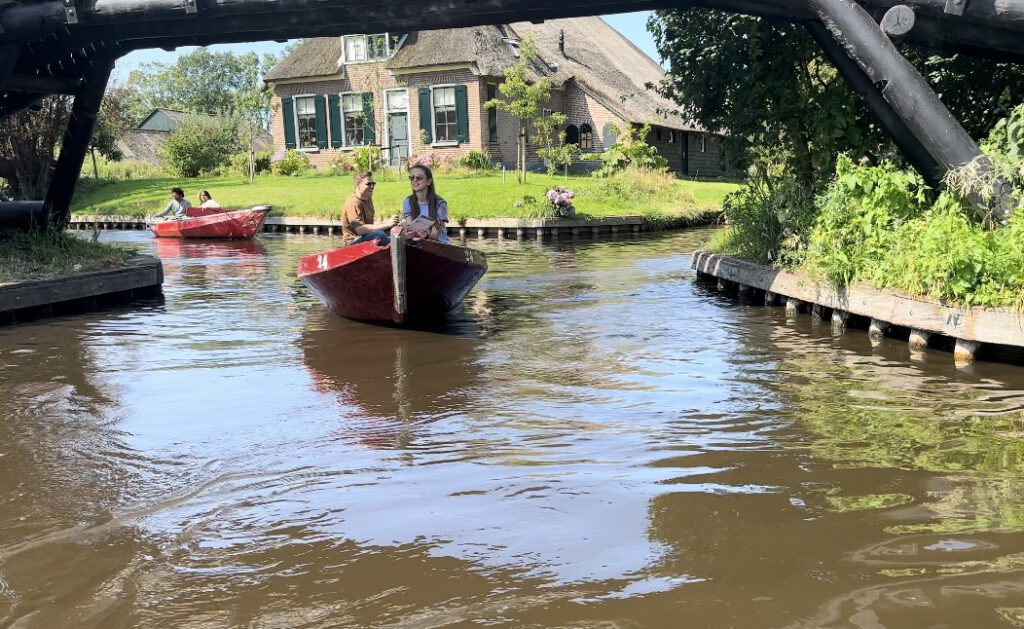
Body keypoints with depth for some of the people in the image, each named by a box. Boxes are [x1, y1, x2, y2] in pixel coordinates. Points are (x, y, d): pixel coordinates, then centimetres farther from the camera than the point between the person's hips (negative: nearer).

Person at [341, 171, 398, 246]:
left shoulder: (368, 199, 10)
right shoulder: (353, 203, -19)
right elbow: (360, 229, -29)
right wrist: (387, 224, -32)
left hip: (366, 236, 10)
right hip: (353, 242, -10)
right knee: (380, 235, -32)